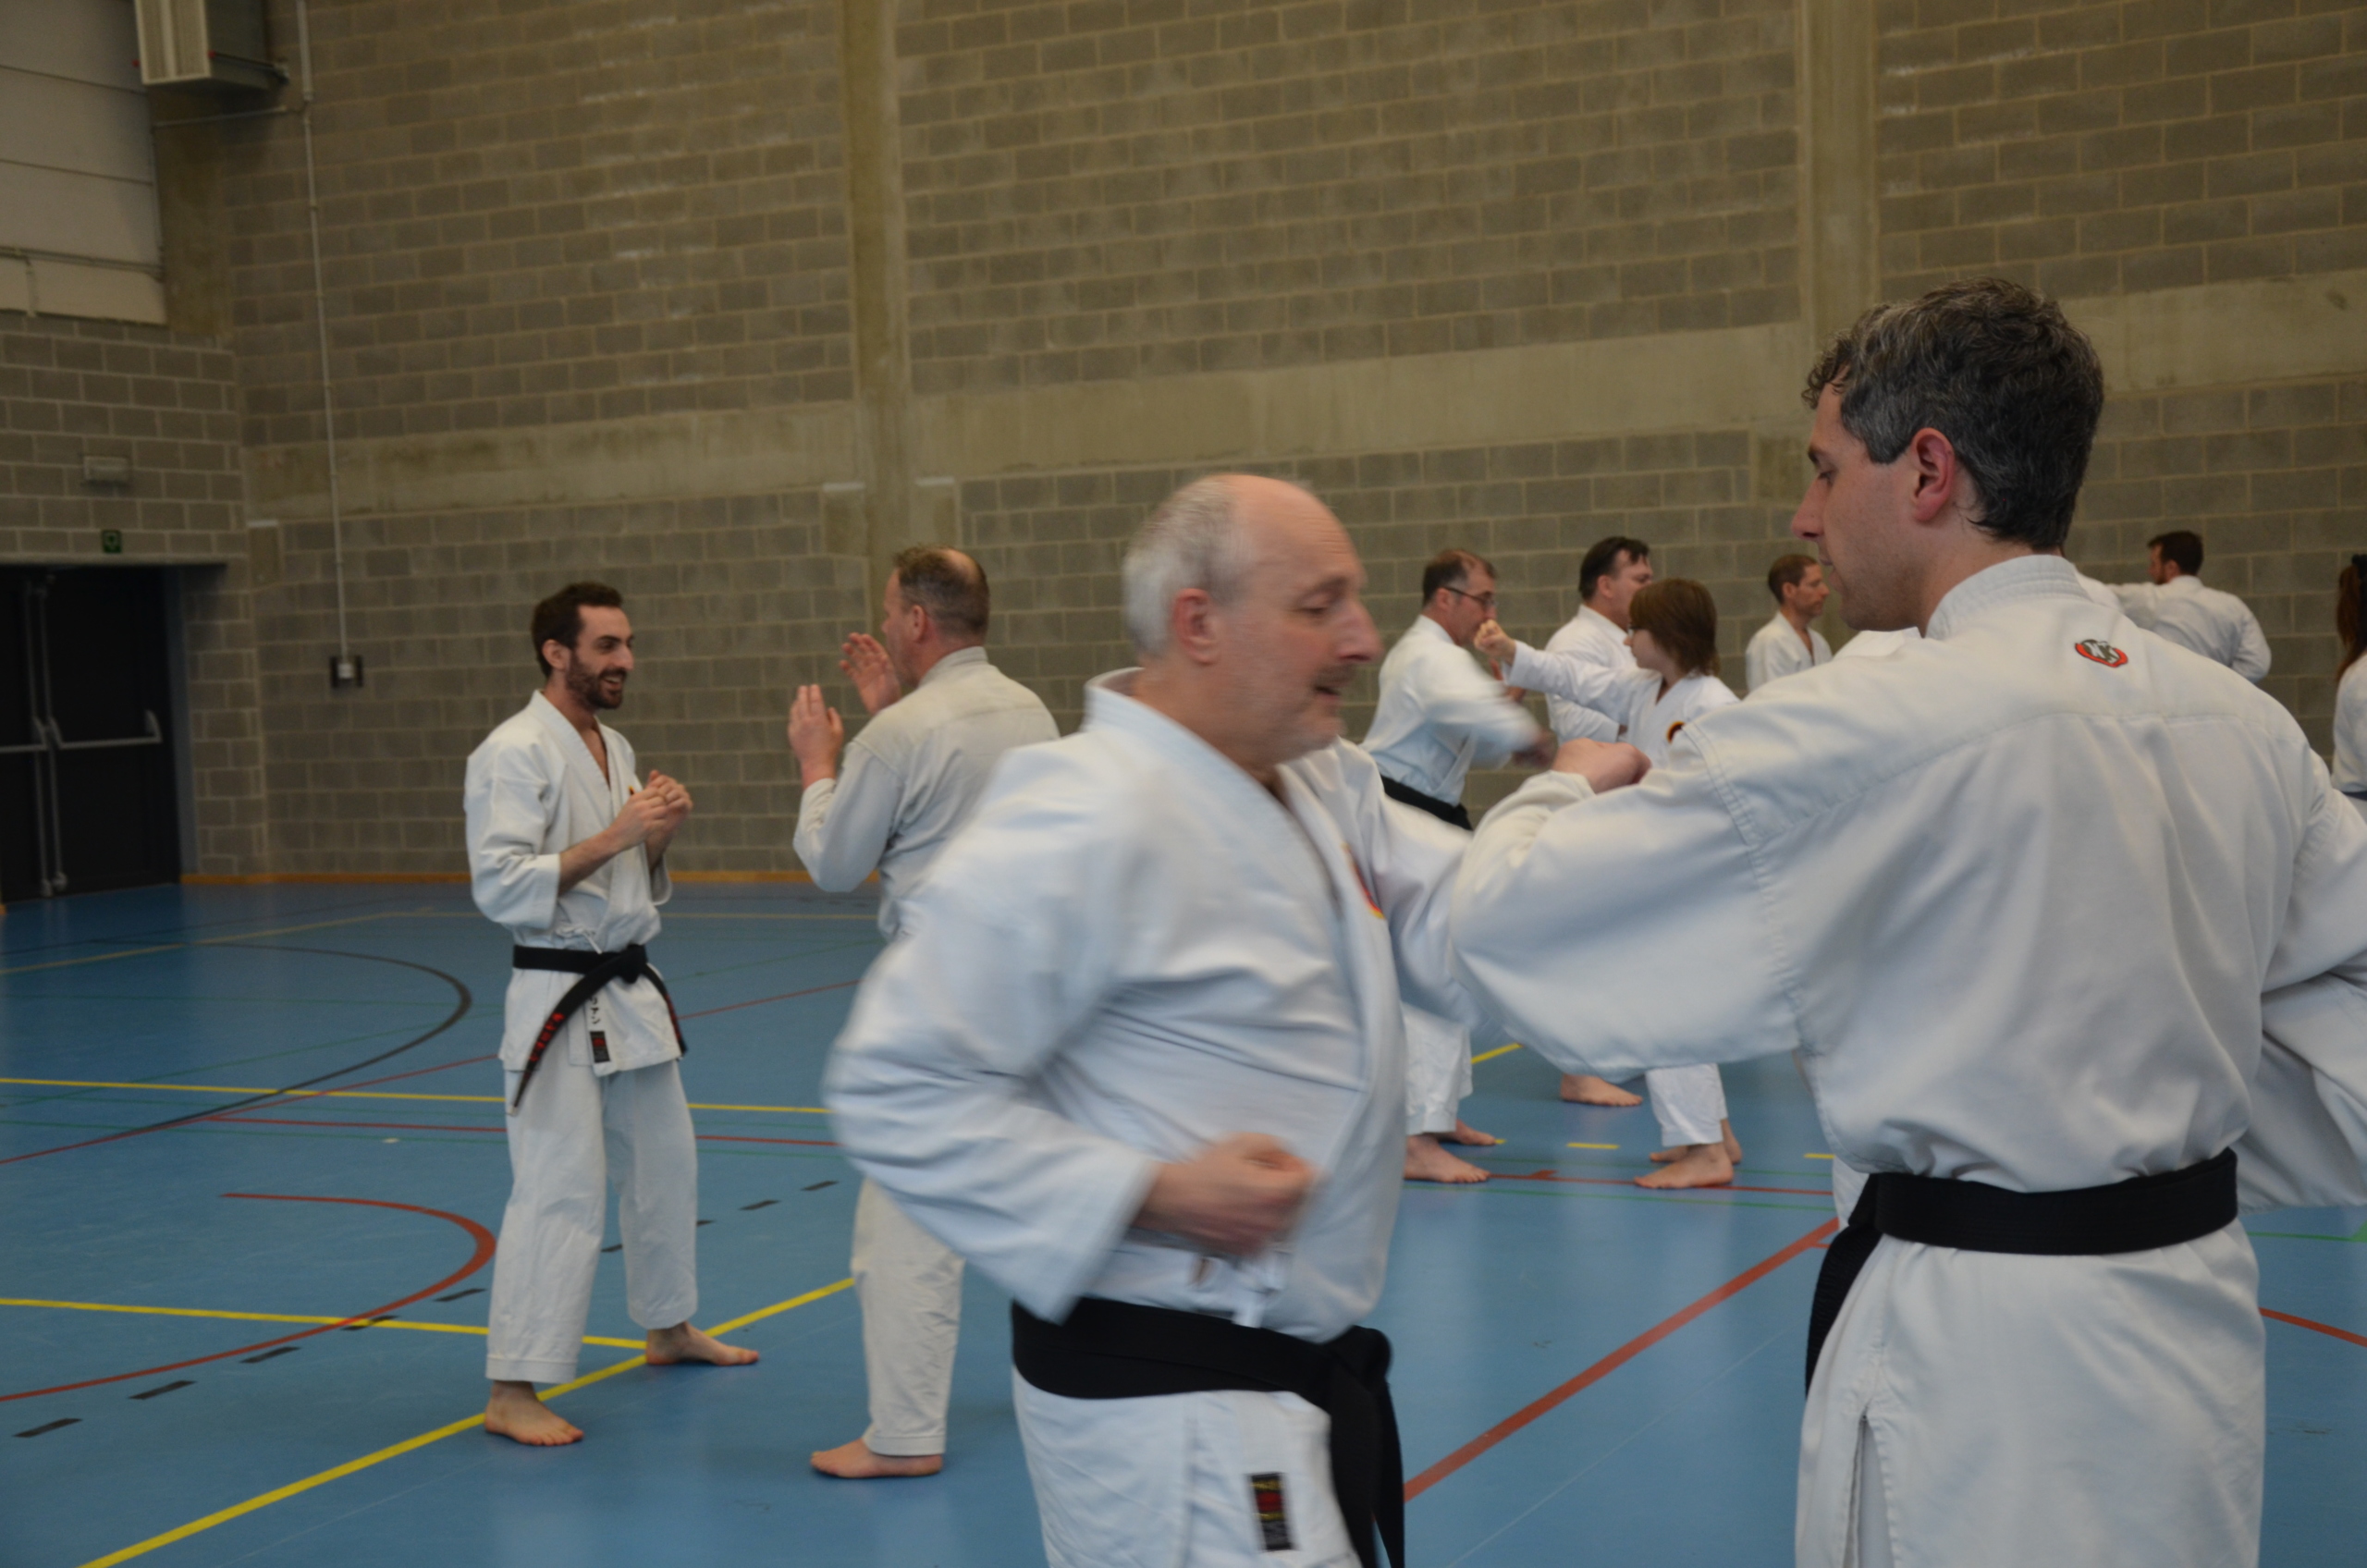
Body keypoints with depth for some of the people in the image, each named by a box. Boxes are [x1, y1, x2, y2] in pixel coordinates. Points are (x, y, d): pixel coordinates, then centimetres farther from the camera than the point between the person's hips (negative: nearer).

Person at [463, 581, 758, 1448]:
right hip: (558, 1003, -9)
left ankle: (671, 1328, 38)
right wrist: (615, 835, -24)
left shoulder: (614, 748, 12)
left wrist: (659, 836, -3)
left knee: (664, 1166, 20)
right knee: (558, 1191, -10)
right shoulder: (514, 754, -15)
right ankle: (512, 1392, -4)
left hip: (631, 993, 9)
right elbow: (500, 888, -22)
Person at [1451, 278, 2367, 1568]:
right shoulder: (2243, 724, 1)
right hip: (2196, 1317, 7)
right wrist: (2169, 1157, 14)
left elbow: (1515, 923, -15)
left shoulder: (1866, 738, -20)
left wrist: (1565, 793, 7)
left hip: (1985, 1364, -7)